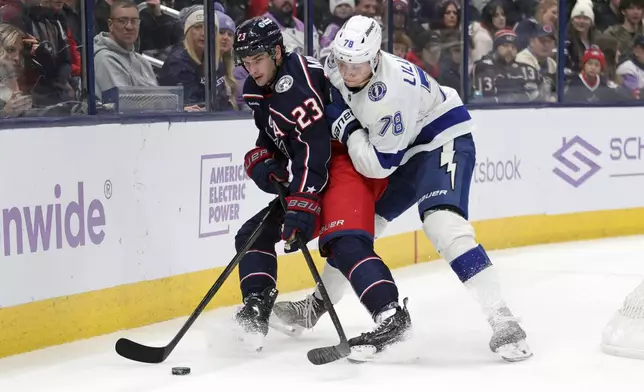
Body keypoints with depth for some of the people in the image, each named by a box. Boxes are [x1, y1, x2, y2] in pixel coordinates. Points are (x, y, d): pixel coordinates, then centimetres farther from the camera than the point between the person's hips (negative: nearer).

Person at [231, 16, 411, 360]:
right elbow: (271, 135, 23)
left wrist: (301, 205, -31)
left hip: (351, 160, -11)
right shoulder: (257, 91, 11)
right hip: (318, 173, 11)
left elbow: (313, 146, -27)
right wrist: (261, 161, -1)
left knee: (343, 242, -31)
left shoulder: (294, 81, -20)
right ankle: (255, 310, 11)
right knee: (254, 234, 9)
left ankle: (391, 316, -38)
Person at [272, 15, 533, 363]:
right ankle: (315, 306, 30)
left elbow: (379, 165, -29)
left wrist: (346, 128, -24)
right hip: (401, 150, 9)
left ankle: (501, 321, -32)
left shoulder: (392, 89, -34)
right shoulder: (336, 68, -10)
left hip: (443, 139, -9)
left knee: (442, 223, -30)